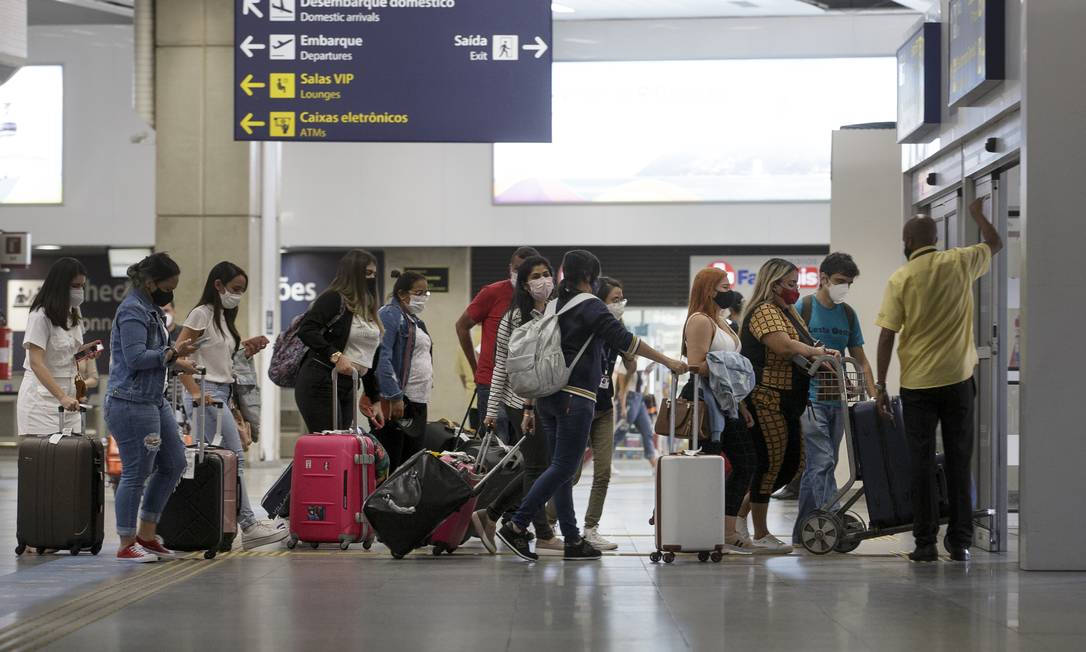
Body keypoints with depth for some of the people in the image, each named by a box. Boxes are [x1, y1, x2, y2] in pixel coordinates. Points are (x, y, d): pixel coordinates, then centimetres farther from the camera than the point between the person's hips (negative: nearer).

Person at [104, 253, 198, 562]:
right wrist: (171, 352, -14)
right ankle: (127, 545, 7)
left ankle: (146, 535, 20)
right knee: (136, 473, -3)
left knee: (174, 463, 13)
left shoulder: (149, 309, 16)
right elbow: (136, 357, -24)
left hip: (153, 400, 11)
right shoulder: (132, 311, -15)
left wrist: (175, 361, 10)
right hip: (131, 403, -11)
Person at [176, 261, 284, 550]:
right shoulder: (201, 314, -7)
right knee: (234, 456, -11)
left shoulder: (223, 317, 19)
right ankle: (247, 525, -11)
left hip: (222, 394, 9)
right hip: (207, 393, -9)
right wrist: (195, 392, -18)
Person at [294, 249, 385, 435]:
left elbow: (369, 359, 23)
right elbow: (306, 330, -20)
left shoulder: (367, 310, 20)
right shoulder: (333, 298, -6)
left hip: (346, 389, 8)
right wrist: (335, 355, -29)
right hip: (319, 385, -8)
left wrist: (373, 399, 22)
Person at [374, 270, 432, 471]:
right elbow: (383, 358, -18)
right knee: (389, 463, -9)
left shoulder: (415, 320, 20)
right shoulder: (389, 315, -9)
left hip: (418, 401, 9)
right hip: (396, 401, -9)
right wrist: (394, 397, -23)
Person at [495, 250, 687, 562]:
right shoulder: (590, 306, -7)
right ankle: (516, 526, -13)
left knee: (563, 468, 9)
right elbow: (624, 340, -16)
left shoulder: (554, 306, 16)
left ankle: (572, 540, 10)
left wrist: (530, 408, 21)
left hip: (547, 396, 8)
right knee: (563, 468, -6)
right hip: (575, 397, -8)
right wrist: (669, 362, -11)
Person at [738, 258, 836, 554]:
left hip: (787, 402, 10)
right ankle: (760, 536, 6)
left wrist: (820, 358, 1)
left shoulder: (789, 312, 19)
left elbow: (804, 346, 20)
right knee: (771, 462, -4)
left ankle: (740, 514, 22)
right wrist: (816, 351, -19)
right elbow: (784, 345, -27)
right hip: (766, 399, -10)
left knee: (792, 463, 12)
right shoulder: (764, 312, -13)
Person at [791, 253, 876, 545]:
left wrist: (874, 397, 6)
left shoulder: (848, 314, 14)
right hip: (809, 399, -6)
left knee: (816, 467, 9)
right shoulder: (803, 308, -3)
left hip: (837, 401, 6)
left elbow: (860, 360, 15)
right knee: (822, 463, -15)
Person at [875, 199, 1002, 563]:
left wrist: (881, 386, 1)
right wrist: (978, 215, 38)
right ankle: (960, 543, 8)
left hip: (917, 385, -2)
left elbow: (886, 337, -6)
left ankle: (926, 543, 3)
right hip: (958, 381, 2)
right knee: (959, 462, 7)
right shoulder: (959, 264, 1)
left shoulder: (900, 280, -5)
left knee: (922, 464, 4)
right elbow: (995, 244, 21)